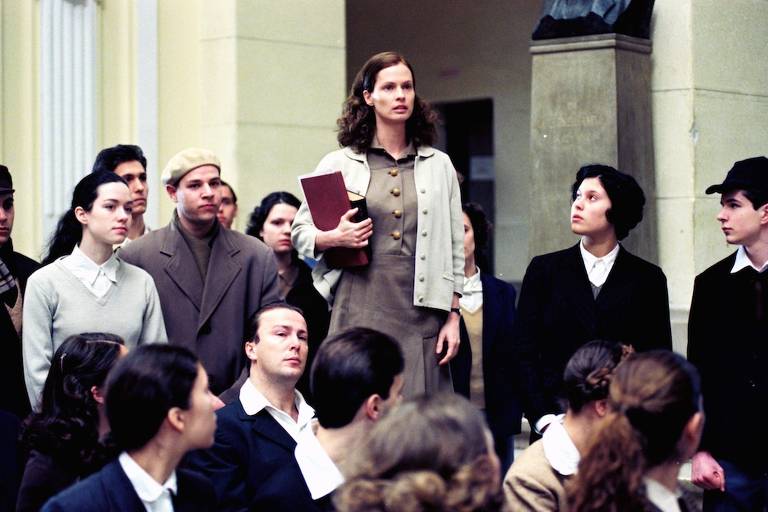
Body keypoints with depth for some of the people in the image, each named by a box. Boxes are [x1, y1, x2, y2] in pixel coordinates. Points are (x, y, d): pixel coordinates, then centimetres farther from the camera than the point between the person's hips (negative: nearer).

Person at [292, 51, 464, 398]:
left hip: (420, 313, 1)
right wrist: (335, 238, -10)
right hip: (360, 312, -1)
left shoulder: (439, 166, 14)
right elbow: (299, 232, 11)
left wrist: (453, 317, 6)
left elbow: (454, 248, 13)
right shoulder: (338, 164, 9)